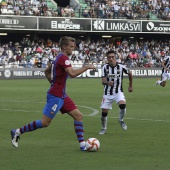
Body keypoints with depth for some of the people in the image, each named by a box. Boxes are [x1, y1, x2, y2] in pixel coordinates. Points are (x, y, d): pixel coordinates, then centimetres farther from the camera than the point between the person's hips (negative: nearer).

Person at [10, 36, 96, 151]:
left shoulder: (59, 58, 14)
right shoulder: (64, 58, -16)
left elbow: (47, 71, 25)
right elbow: (72, 73, -29)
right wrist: (87, 67, -20)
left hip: (62, 96, 10)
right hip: (56, 96, -10)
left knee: (78, 116, 3)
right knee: (45, 123, -6)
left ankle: (82, 144, 2)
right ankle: (17, 132, 6)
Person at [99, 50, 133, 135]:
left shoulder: (121, 67, -9)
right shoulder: (105, 67, -9)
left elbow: (130, 73, 11)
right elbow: (103, 81, -16)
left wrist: (130, 86, 18)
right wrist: (108, 82, -39)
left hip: (118, 92, -1)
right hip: (107, 93, 1)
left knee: (122, 105, -28)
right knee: (104, 112, -2)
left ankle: (121, 120, 3)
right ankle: (104, 128, 25)